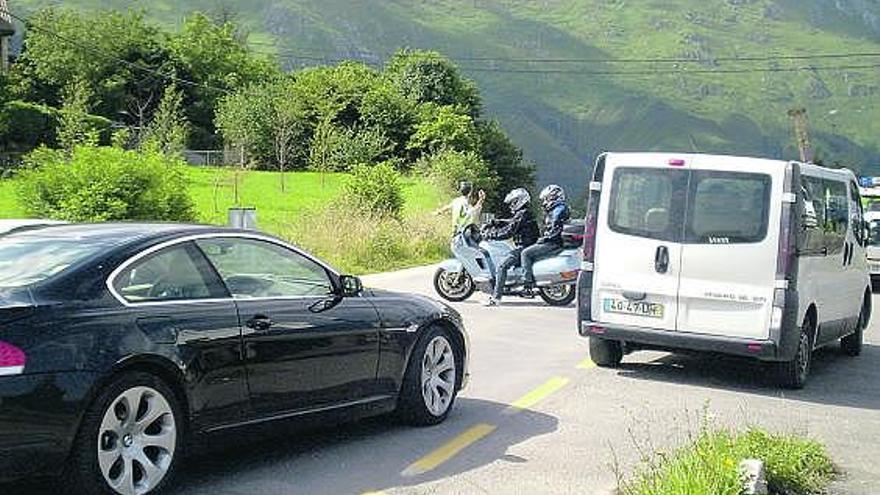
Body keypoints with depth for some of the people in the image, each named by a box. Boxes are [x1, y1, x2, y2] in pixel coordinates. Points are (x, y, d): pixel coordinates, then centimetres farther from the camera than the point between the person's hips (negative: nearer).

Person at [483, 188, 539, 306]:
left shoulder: (521, 215, -14)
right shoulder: (527, 213, 18)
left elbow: (508, 232, -19)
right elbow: (510, 222, 25)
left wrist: (492, 234, -14)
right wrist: (495, 223, 16)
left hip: (523, 248, -11)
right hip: (527, 246, 11)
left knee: (502, 266, -19)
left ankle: (496, 297, -24)